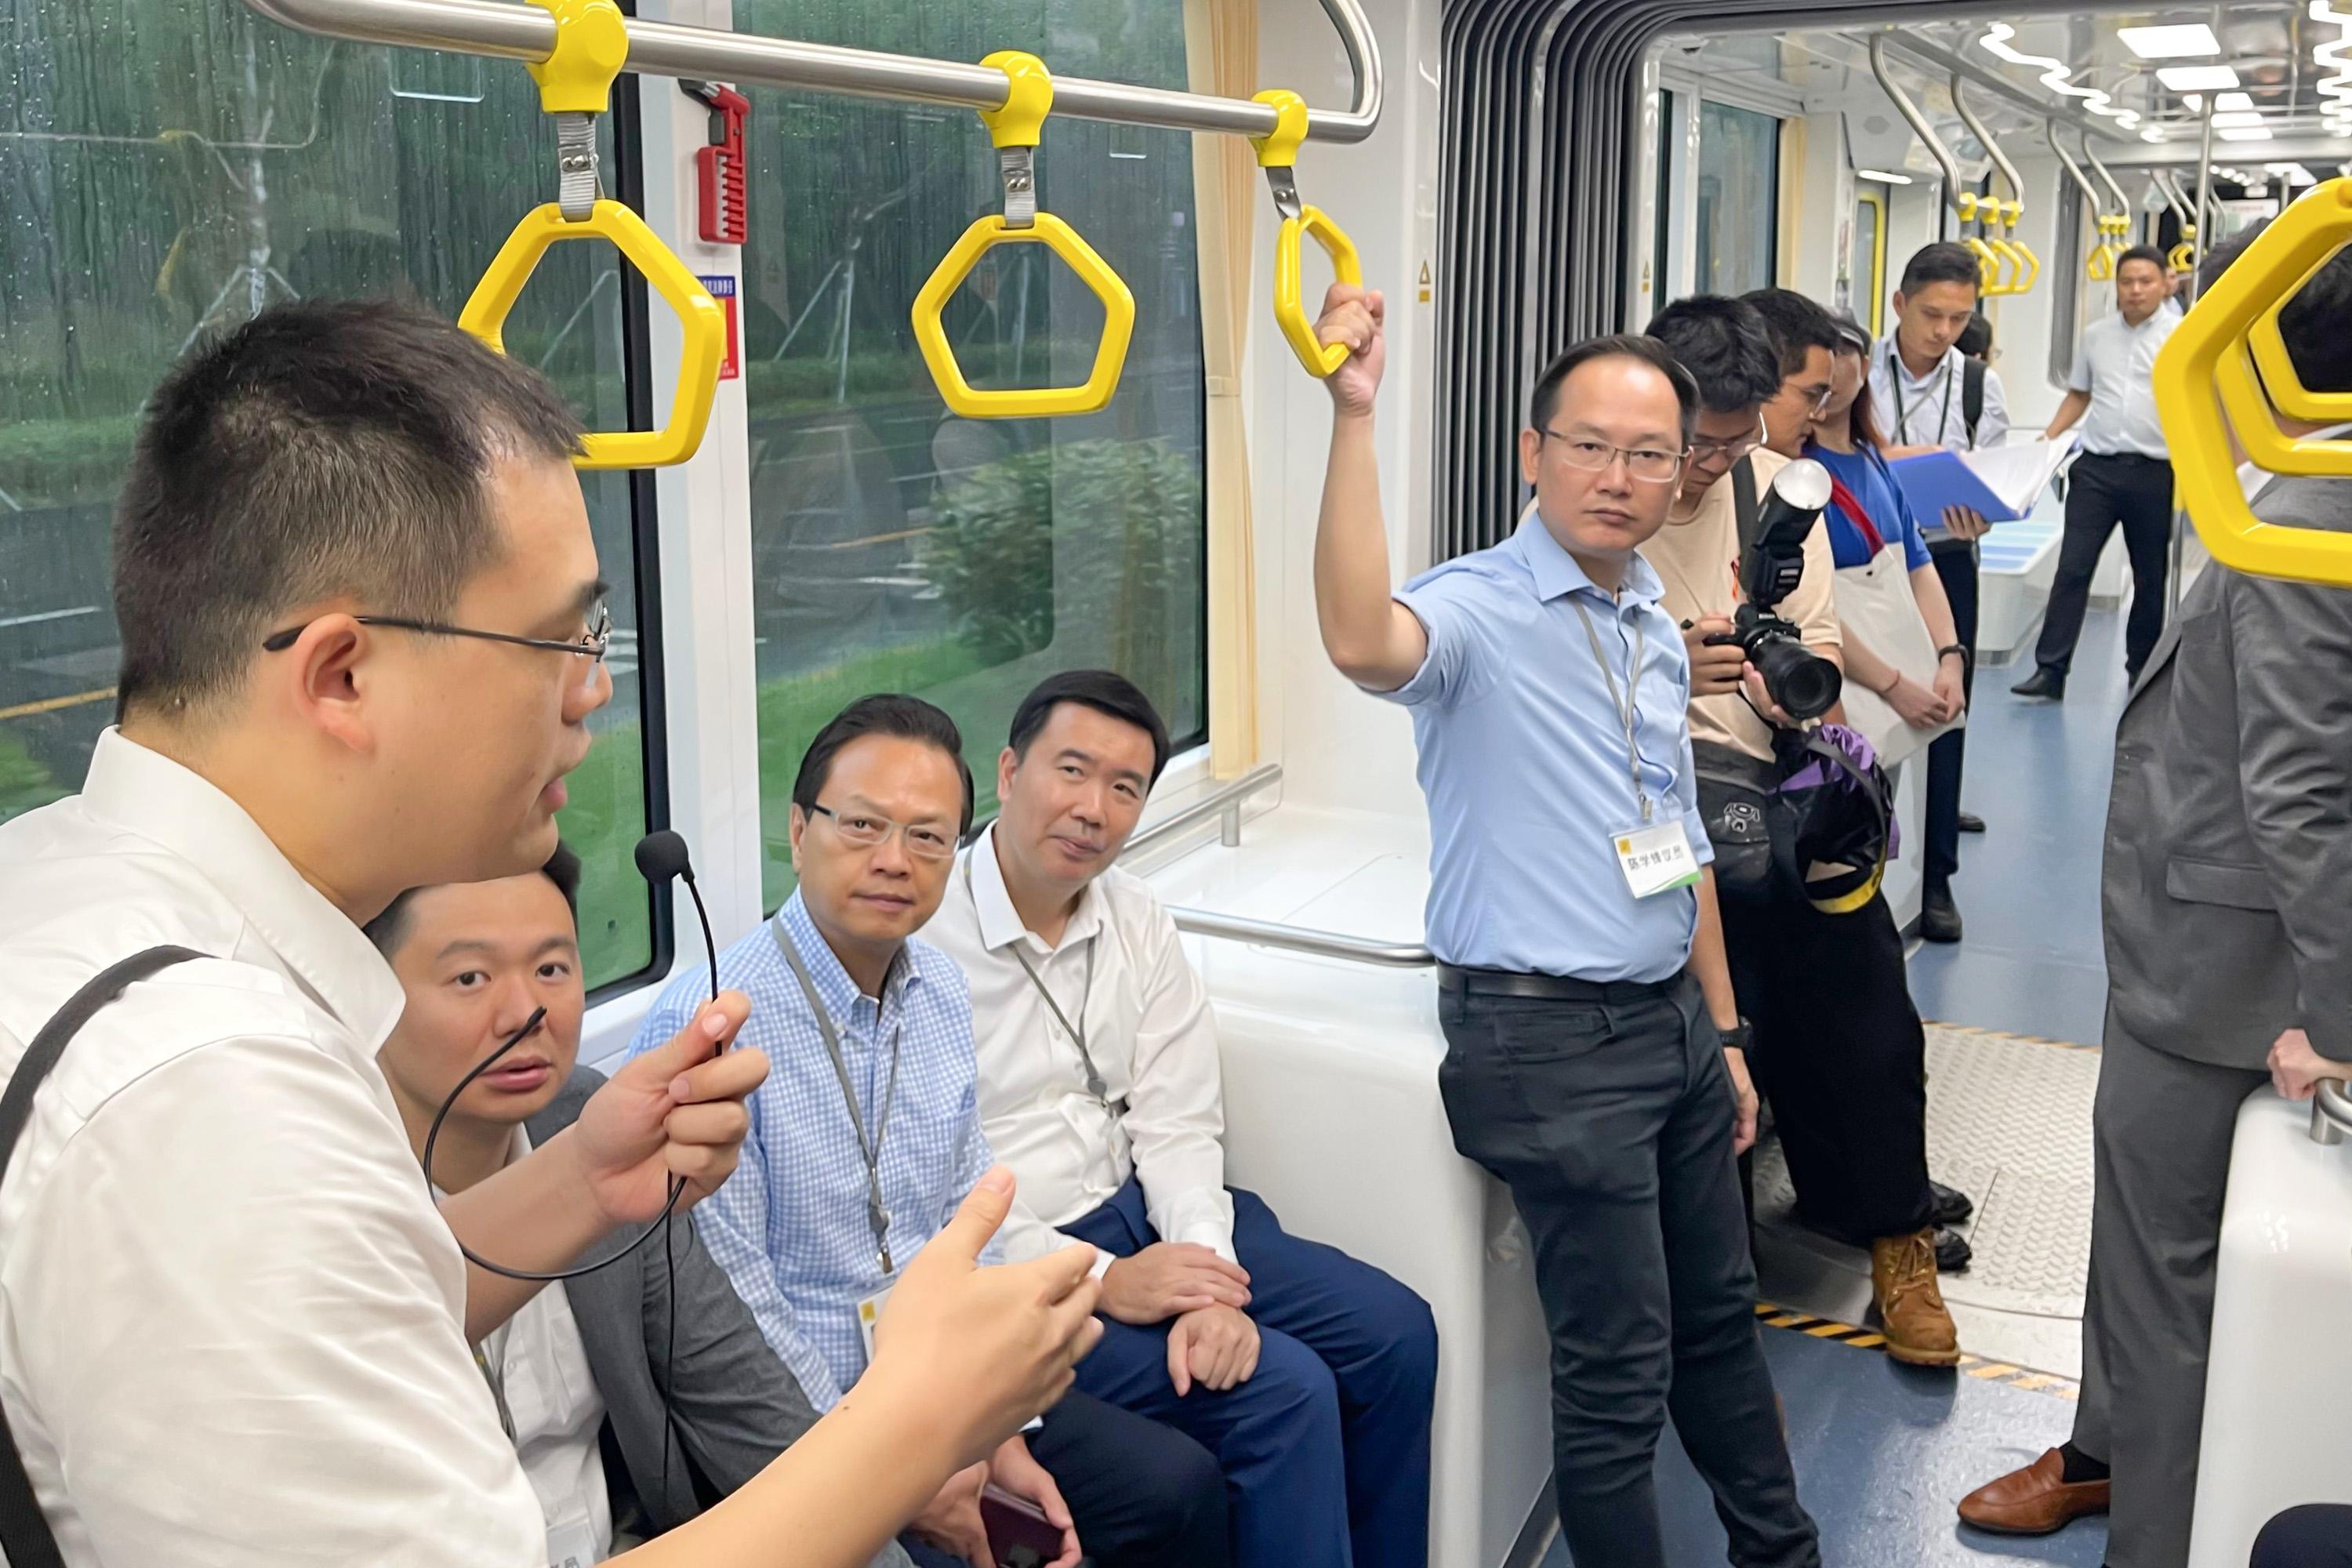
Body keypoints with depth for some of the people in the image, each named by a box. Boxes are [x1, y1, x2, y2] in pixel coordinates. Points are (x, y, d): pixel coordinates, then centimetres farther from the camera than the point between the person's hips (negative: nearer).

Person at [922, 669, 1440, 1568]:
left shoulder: (1138, 923, 5)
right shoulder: (920, 941, -17)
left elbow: (1176, 1125, 2)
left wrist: (1208, 1279, -16)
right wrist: (1100, 1281, -21)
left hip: (1135, 1209, 7)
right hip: (1006, 1264, -7)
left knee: (1394, 1334, -1)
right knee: (1283, 1390, -21)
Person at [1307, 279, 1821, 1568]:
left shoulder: (1657, 630, 11)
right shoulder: (1478, 611, -14)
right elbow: (1360, 640, -40)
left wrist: (1722, 1030, 19)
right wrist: (1355, 413, -42)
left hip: (1672, 1021, 8)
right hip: (1551, 1037, -8)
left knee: (1718, 1315, 23)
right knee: (1618, 1365, 1)